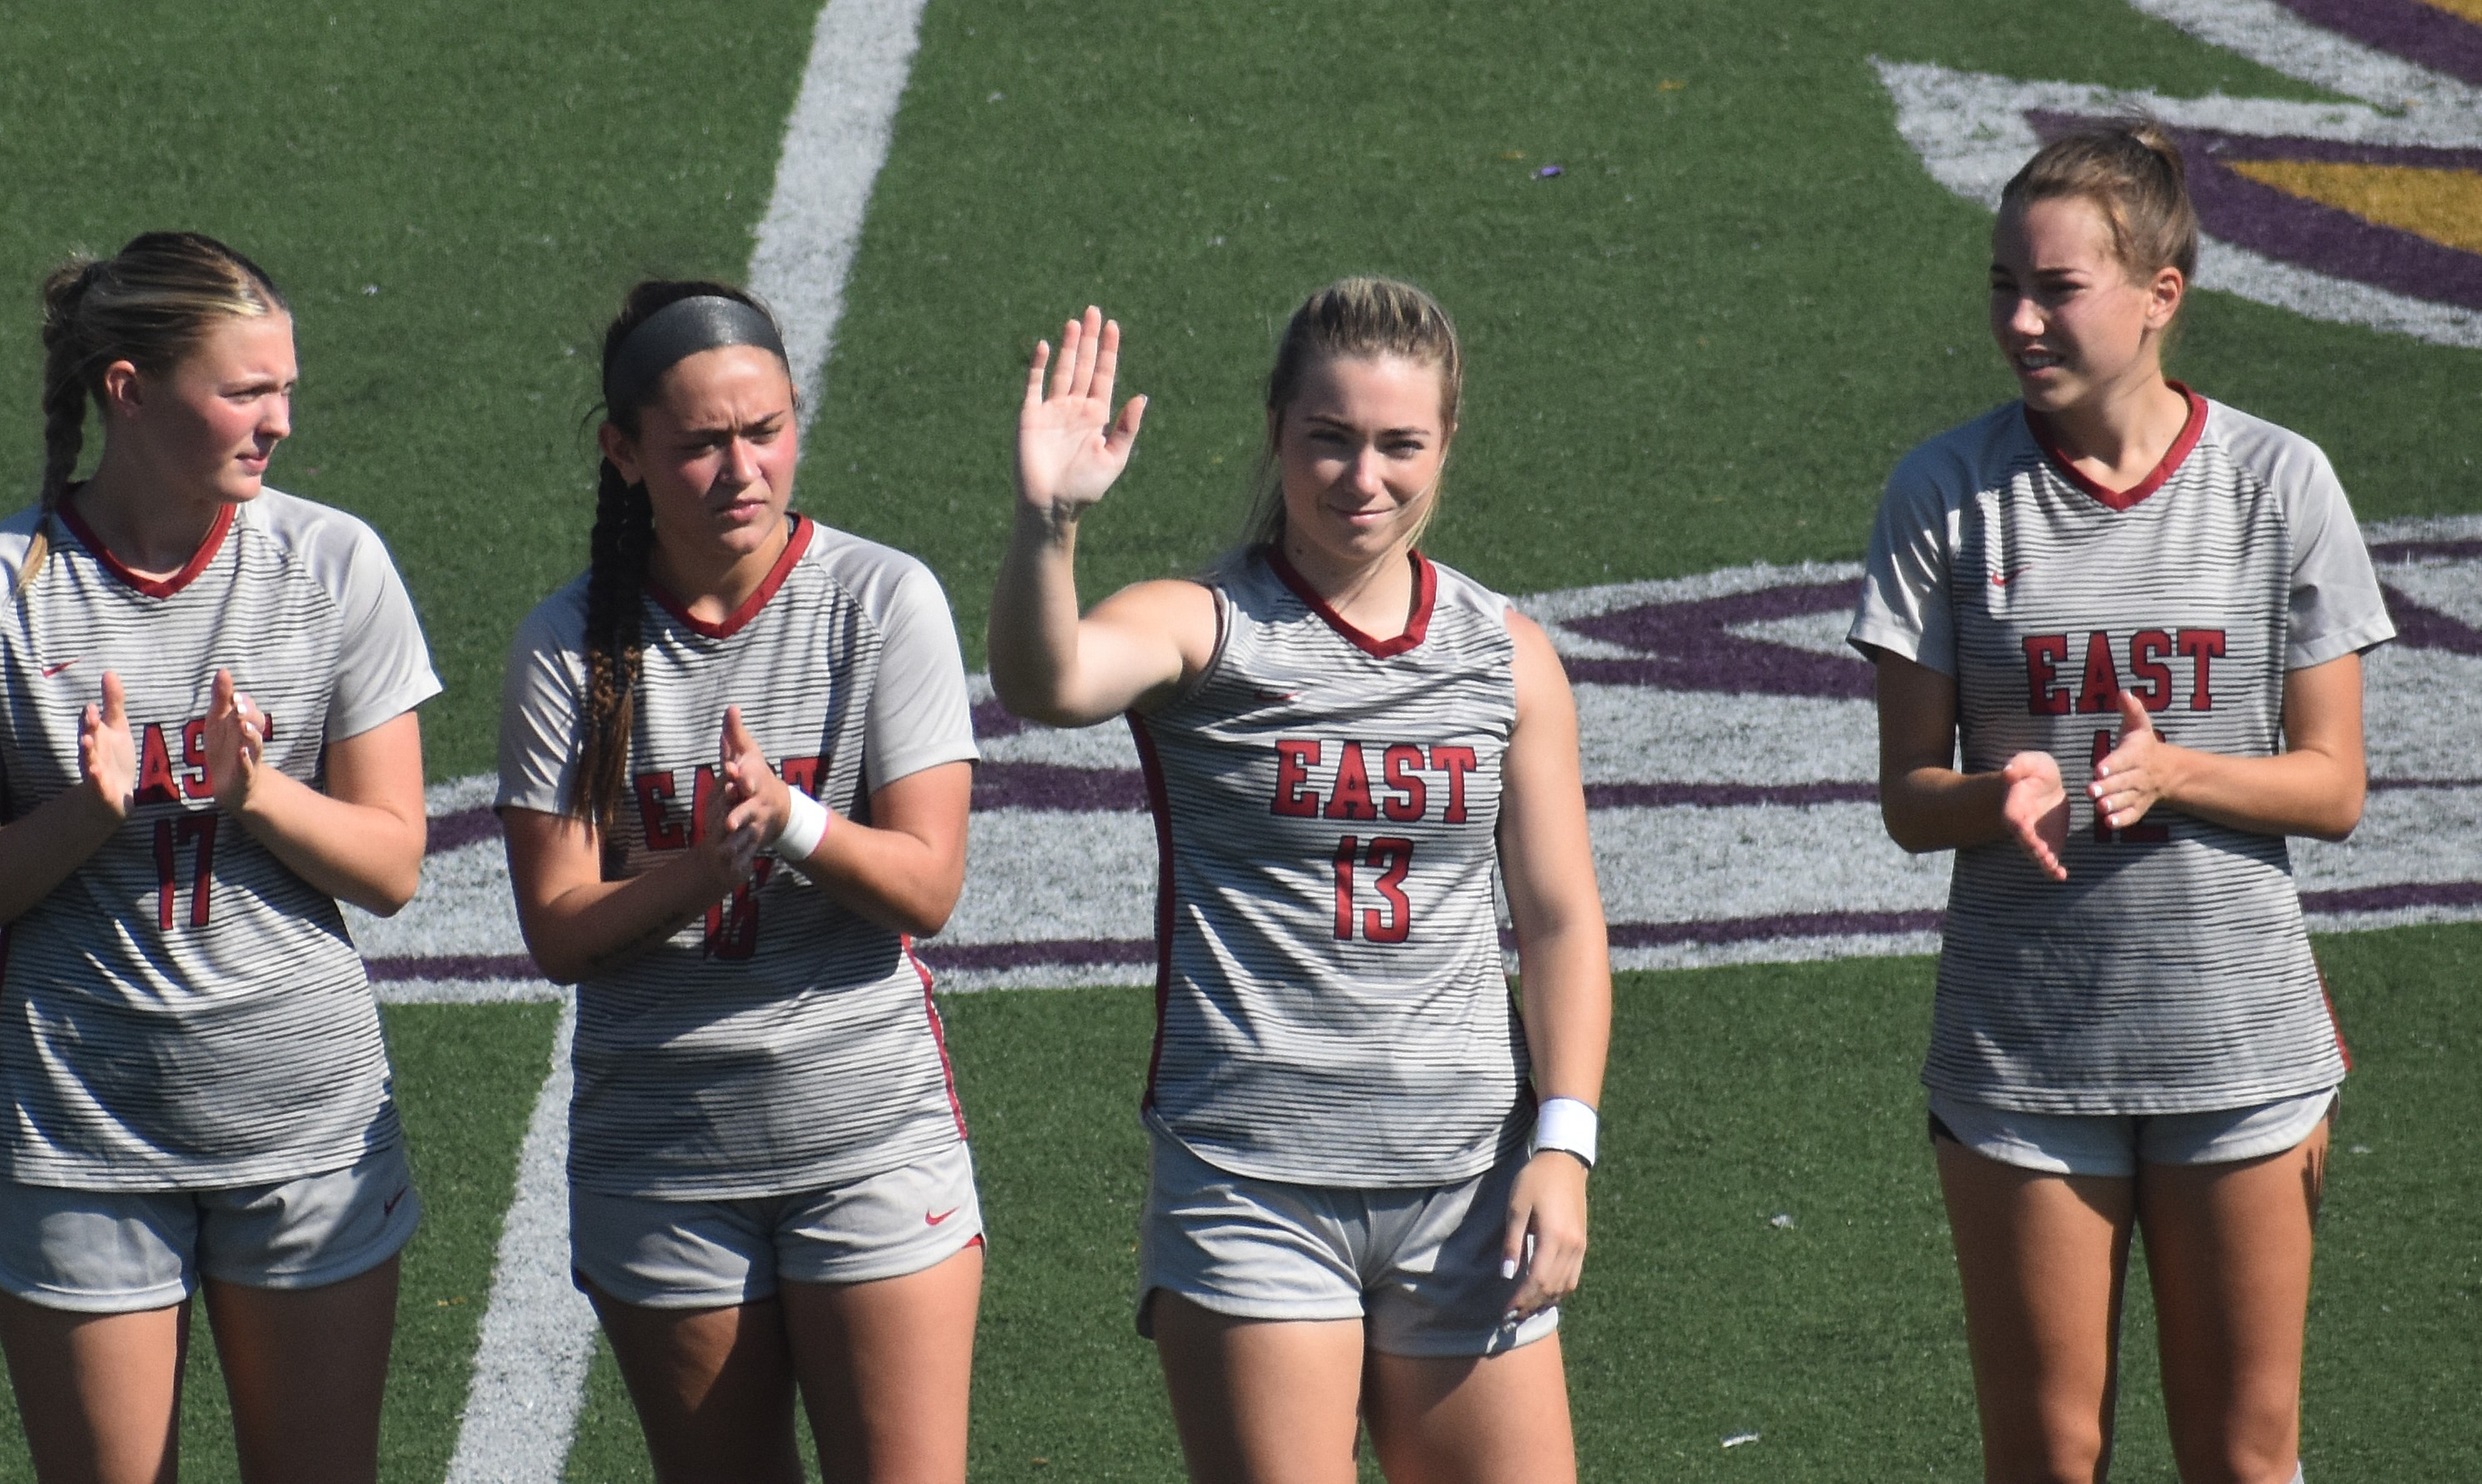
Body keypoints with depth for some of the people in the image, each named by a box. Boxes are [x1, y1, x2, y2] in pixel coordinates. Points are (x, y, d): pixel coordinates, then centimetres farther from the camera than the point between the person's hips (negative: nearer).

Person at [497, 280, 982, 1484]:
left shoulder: (882, 602, -5)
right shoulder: (569, 647, -2)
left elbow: (925, 886, -8)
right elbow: (558, 930, -6)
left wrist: (792, 821, -26)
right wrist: (709, 863, -24)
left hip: (871, 1127, -2)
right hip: (658, 1148, 2)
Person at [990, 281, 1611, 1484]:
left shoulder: (1506, 655, 8)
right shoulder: (1204, 628, -3)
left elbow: (1559, 917, 9)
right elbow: (1046, 683, -25)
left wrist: (1563, 1139, -1)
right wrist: (1047, 521, -43)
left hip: (1463, 1181, 3)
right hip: (1250, 1188, -3)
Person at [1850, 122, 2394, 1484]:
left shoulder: (2277, 483, -3)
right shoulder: (1948, 493, -4)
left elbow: (2333, 787, -1)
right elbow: (1908, 798, -2)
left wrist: (2176, 772, -20)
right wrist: (1999, 797, -24)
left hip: (2239, 1044, 0)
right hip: (2020, 1049, 0)